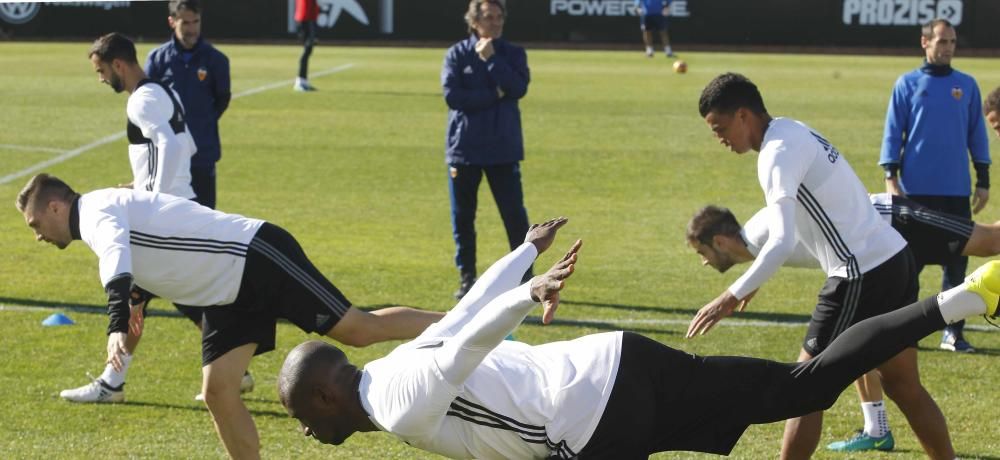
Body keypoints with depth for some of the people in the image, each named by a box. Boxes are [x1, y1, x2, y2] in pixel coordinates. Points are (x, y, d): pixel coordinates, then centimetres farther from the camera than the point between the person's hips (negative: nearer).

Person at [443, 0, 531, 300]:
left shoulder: (513, 54, 6)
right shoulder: (457, 54, 1)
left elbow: (518, 88, -12)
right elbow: (452, 95, -12)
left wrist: (491, 59, -13)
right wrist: (495, 94, -12)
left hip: (503, 149, 0)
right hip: (463, 148, 0)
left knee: (515, 215, -3)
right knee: (463, 217, 5)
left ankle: (525, 278, 4)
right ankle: (466, 278, 16)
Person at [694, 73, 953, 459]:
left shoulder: (778, 152, -16)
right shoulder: (793, 134, 13)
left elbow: (782, 243, -26)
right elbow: (784, 222, 25)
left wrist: (732, 297, -23)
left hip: (863, 277, -9)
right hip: (895, 261, 9)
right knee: (905, 387, 15)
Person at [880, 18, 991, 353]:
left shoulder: (967, 85, 8)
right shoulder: (908, 84, 2)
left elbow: (977, 133, 11)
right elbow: (893, 133, 1)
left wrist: (983, 180, 8)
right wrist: (891, 178, -6)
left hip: (957, 190, 2)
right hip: (916, 190, -2)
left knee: (957, 261, 1)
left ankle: (953, 332, 8)